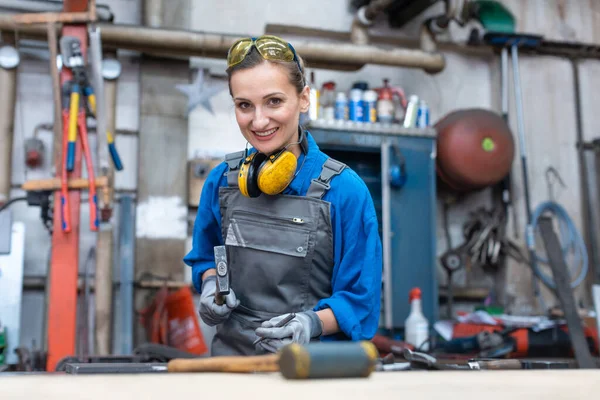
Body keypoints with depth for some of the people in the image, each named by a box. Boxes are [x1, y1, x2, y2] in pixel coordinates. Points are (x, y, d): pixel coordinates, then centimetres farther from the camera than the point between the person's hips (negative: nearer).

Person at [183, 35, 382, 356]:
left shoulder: (344, 190, -9)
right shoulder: (221, 180, 4)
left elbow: (360, 297, -3)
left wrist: (312, 323, -20)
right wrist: (210, 285, 0)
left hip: (309, 360, -2)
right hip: (230, 353, 2)